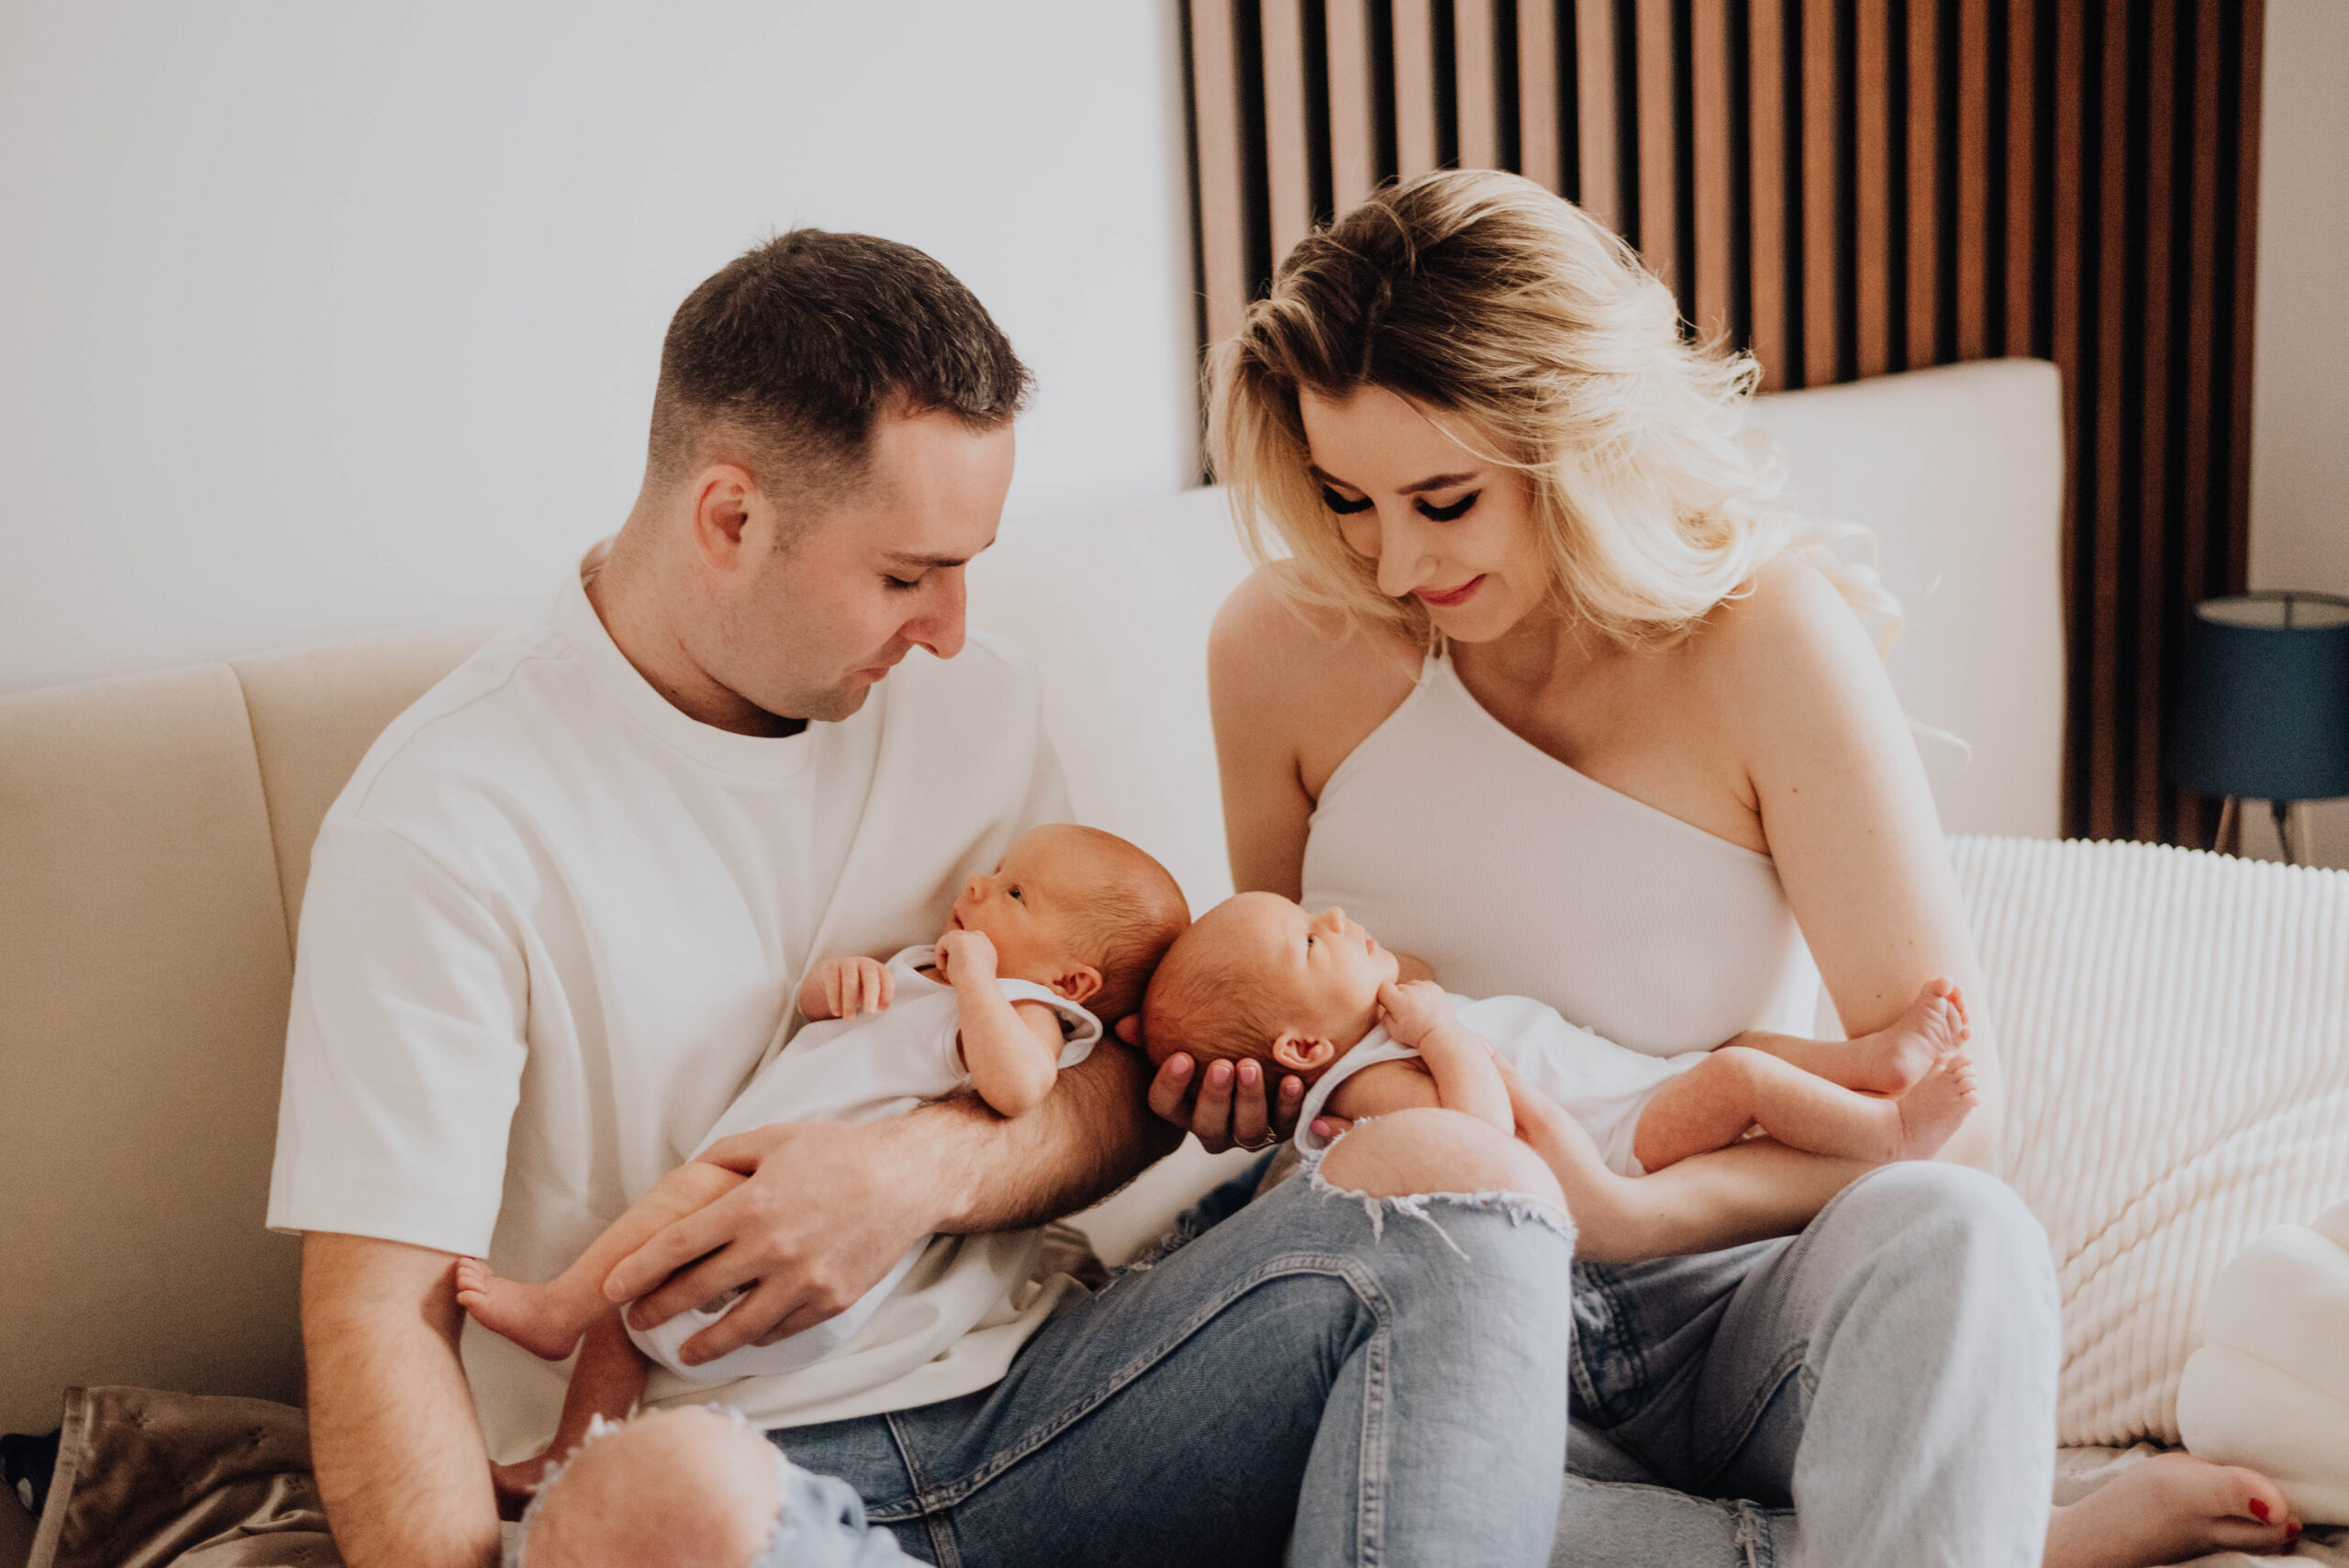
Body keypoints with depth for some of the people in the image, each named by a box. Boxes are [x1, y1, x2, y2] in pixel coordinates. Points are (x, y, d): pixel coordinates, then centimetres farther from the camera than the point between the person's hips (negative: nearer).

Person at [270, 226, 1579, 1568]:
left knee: (1457, 1174, -18)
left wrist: (931, 1170, -9)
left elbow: (1140, 1079, 13)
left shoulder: (974, 704, 10)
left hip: (1016, 1397, 7)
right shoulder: (452, 816, -8)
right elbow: (381, 1319, -12)